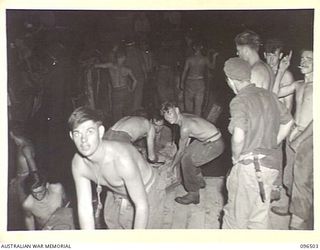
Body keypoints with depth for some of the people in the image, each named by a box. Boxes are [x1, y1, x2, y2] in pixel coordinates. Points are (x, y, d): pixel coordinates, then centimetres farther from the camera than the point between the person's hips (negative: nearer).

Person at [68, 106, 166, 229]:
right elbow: (84, 207, -14)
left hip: (147, 194, -5)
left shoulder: (122, 159, -40)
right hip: (116, 196, 5)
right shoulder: (78, 163, -21)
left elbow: (142, 206, -33)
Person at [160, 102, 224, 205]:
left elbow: (181, 150, -14)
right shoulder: (183, 117, -1)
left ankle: (193, 195, -4)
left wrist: (173, 165, 1)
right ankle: (199, 181, 37)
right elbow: (187, 140, 13)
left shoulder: (185, 127, -27)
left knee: (186, 160, -14)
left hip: (215, 144, -10)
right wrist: (177, 159, 19)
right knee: (187, 153, 20)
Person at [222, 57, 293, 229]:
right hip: (272, 162, 7)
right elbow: (287, 122, 16)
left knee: (236, 214, 11)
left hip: (249, 164, -7)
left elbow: (238, 136, -29)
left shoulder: (239, 101, -16)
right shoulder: (268, 95, 5)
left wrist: (236, 156, -11)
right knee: (260, 213, 20)